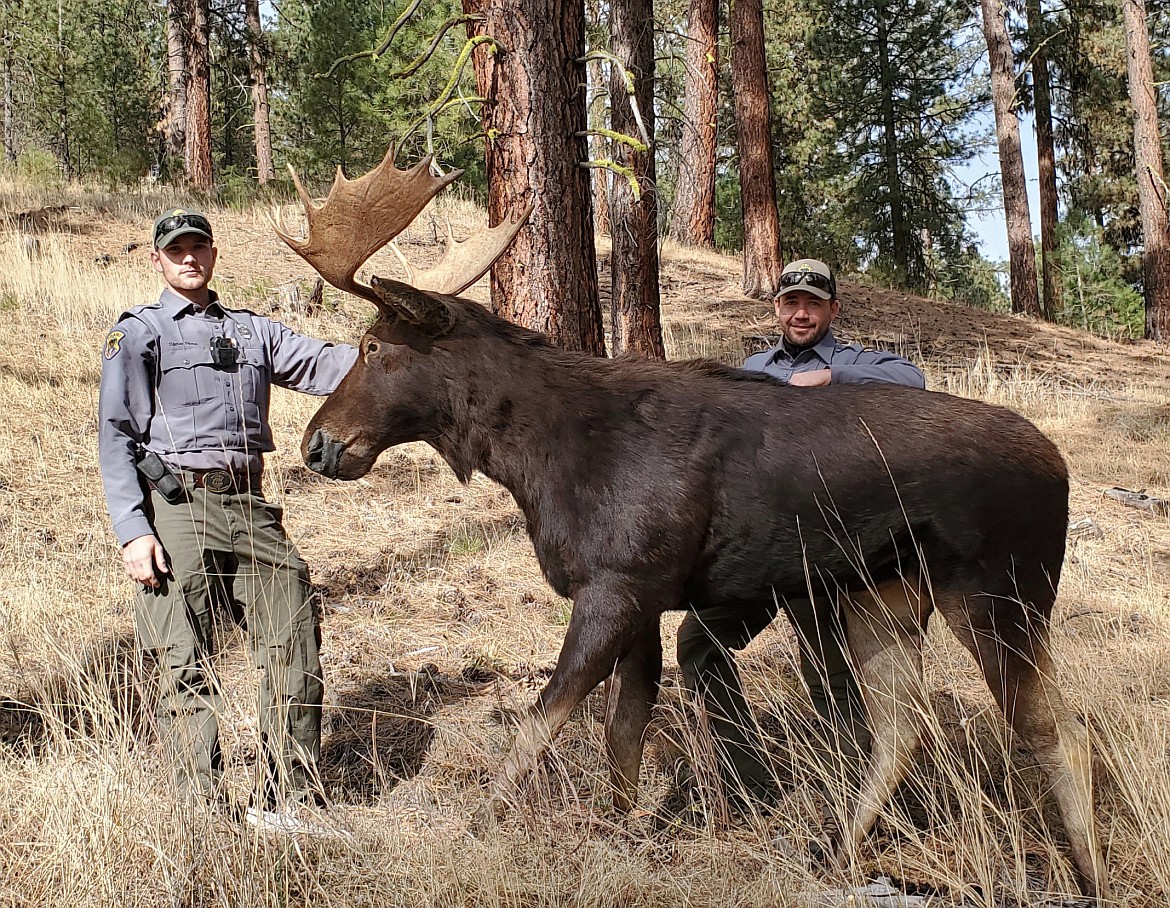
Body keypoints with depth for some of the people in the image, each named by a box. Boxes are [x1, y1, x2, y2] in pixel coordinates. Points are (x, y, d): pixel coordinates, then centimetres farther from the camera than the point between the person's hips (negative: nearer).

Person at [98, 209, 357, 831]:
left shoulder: (253, 331, 21)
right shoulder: (137, 334, 9)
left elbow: (321, 364, 7)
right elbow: (116, 437, 1)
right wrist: (132, 531, -10)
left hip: (249, 508, 4)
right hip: (174, 506, -4)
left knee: (295, 639, -2)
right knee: (185, 663, -4)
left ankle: (286, 800, 7)